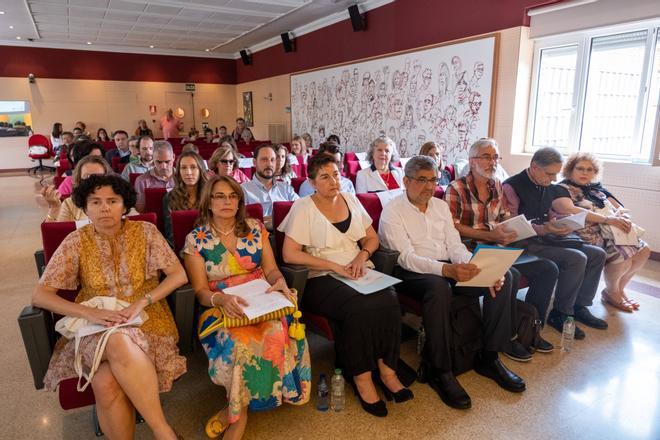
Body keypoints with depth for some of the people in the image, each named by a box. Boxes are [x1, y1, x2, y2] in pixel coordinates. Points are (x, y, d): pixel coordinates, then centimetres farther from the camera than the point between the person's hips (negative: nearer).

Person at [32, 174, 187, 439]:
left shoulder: (145, 231, 0)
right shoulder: (76, 241, 2)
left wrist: (141, 302, -19)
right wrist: (89, 313, -18)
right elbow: (40, 296, -1)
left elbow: (179, 275, -5)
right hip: (95, 325, 1)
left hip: (145, 319, -1)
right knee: (120, 343, -35)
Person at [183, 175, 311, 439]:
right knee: (240, 338, -36)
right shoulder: (195, 240, 2)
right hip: (220, 308, -2)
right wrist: (222, 299, -24)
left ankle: (236, 412, -13)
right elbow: (201, 291, -2)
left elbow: (271, 270, 9)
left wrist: (280, 282, -15)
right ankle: (240, 411, -11)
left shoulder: (256, 228, 10)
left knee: (277, 329, -32)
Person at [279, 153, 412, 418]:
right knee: (359, 308, -32)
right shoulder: (303, 207, -3)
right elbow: (289, 254, -12)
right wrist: (334, 266, -16)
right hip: (321, 279, -4)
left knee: (389, 301, -25)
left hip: (357, 272, 5)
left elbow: (372, 238, 18)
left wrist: (363, 254, -5)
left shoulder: (351, 200, 13)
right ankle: (362, 377, -11)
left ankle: (386, 369, -9)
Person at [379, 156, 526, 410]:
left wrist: (481, 269, -11)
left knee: (504, 277, -11)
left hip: (447, 268, 7)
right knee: (439, 287, -39)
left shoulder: (441, 206, 15)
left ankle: (490, 358, -1)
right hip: (411, 273, -6)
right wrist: (447, 270, -33)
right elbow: (406, 258, -17)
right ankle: (439, 371, -21)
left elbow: (455, 246, 9)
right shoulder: (392, 212, -6)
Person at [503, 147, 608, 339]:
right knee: (576, 258, -25)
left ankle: (579, 307, 10)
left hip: (545, 239, 9)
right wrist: (543, 229, -27)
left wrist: (560, 227, 2)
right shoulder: (512, 186, -11)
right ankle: (560, 314, -10)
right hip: (525, 243, -9)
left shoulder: (547, 187, 15)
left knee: (597, 254, 1)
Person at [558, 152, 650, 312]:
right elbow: (569, 211, -22)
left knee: (643, 250, -7)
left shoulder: (596, 188, 18)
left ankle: (619, 288, 14)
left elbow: (619, 208, 18)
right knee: (623, 256, -25)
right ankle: (611, 292, 4)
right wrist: (607, 219, -24)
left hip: (611, 231, 8)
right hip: (589, 235, -8)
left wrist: (623, 218, -8)